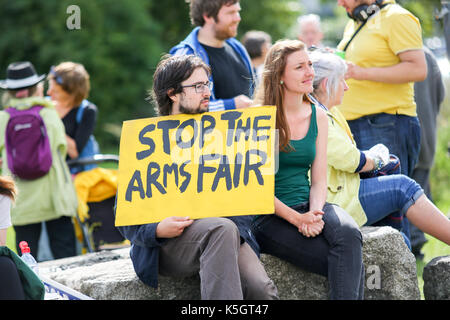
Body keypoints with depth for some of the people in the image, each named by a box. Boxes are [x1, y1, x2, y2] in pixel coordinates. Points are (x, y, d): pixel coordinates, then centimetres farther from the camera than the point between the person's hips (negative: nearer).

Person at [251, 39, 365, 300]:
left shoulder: (318, 117, 12)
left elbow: (319, 180, 10)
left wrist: (315, 214, -11)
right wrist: (296, 219, -17)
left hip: (308, 207, 5)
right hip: (269, 218, -5)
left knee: (349, 234, -31)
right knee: (352, 267, -25)